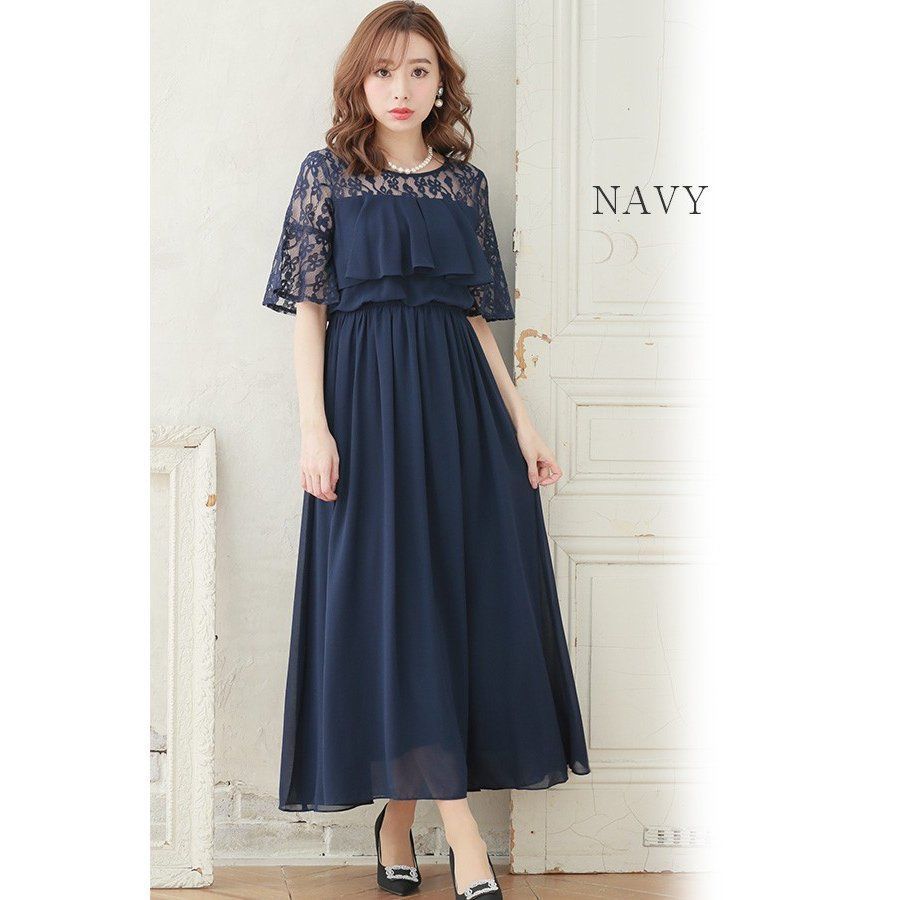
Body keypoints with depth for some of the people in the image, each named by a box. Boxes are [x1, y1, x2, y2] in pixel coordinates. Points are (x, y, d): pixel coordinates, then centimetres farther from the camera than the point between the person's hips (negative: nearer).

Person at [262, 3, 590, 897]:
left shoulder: (465, 181, 11)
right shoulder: (327, 174, 2)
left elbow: (476, 314, 13)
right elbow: (309, 309, -1)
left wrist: (520, 421, 7)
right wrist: (314, 426, -11)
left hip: (458, 398, 4)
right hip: (368, 399, -4)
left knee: (466, 589, 1)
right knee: (389, 585, -7)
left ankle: (399, 813, 13)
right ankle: (459, 828, -5)